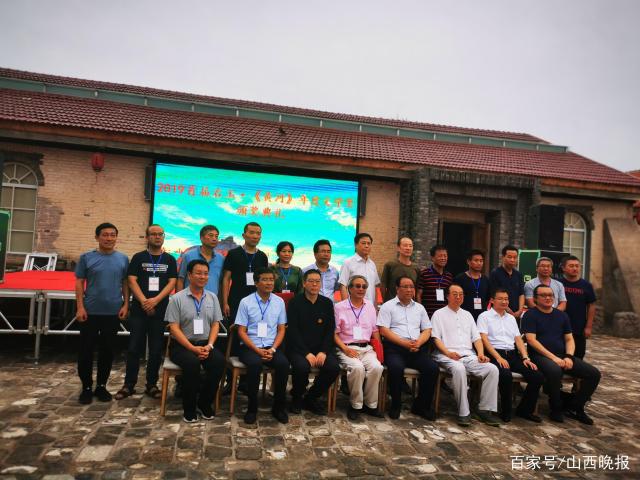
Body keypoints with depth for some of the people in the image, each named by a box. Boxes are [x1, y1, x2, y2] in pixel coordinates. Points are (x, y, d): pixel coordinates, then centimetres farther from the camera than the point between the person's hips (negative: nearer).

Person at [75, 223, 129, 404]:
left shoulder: (123, 259, 3)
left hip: (113, 312, 1)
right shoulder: (86, 257, -1)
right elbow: (79, 283, 0)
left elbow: (125, 284, 7)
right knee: (86, 350, 5)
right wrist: (80, 307, -7)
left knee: (107, 350, 9)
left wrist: (125, 305, -1)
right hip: (90, 312, -1)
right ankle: (86, 387, 19)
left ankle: (101, 385, 23)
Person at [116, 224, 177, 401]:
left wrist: (155, 300, -13)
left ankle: (151, 385, 17)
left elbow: (172, 283, 1)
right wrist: (144, 301, -14)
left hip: (160, 311, 1)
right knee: (134, 348, 2)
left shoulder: (169, 259, 8)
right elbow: (132, 281, -2)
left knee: (156, 350, 6)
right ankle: (129, 385, 14)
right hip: (139, 310, -1)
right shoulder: (138, 257, 6)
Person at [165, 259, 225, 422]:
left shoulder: (212, 297, 9)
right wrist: (192, 348, -17)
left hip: (205, 344, 3)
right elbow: (174, 328, -8)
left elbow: (215, 324, 7)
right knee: (192, 363, -34)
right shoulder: (177, 298, -3)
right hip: (182, 345, -3)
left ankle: (204, 403, -6)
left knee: (219, 361, -26)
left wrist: (209, 346, -11)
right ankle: (189, 407, -12)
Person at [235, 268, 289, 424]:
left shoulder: (279, 302, 6)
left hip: (271, 347, 2)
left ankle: (279, 407, -7)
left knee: (283, 363, -27)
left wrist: (273, 349, -8)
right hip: (250, 347, -2)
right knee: (255, 364, -33)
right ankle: (252, 407, -13)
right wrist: (257, 350, -13)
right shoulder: (246, 302, -3)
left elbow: (281, 329, 8)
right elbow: (241, 331, -3)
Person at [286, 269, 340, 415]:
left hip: (321, 348, 3)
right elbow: (293, 331, -8)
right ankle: (297, 398, 0)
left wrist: (323, 352, -10)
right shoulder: (295, 303, -1)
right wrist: (307, 353, -17)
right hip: (298, 347, -3)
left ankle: (311, 398, 3)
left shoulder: (327, 303, 8)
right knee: (302, 367, -33)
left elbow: (330, 330, 5)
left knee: (334, 368, -23)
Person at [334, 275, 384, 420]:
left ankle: (370, 404, -8)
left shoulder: (370, 306, 16)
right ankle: (356, 405, -13)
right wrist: (345, 349, -12)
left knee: (376, 367, -27)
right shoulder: (339, 307, 4)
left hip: (366, 348, 3)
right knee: (357, 368, -33)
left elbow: (375, 330, 19)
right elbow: (334, 333, 1)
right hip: (347, 348, -3)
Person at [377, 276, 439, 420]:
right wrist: (404, 343, -14)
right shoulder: (388, 306, 6)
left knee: (432, 367, -21)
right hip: (395, 347, -4)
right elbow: (384, 330, -4)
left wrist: (418, 342, -7)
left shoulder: (419, 308, 21)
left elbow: (427, 330, 16)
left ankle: (422, 405, -1)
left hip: (417, 349, 4)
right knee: (396, 368, -33)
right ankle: (395, 405, -8)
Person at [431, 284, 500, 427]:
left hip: (469, 356, 5)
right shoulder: (439, 314, 10)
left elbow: (476, 337, 20)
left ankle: (485, 409, -12)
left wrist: (481, 353, 1)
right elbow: (436, 338, -1)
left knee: (492, 369, -20)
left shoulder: (467, 315, 26)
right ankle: (463, 412, -29)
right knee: (459, 369, -37)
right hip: (448, 357, -5)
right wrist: (448, 353, -17)